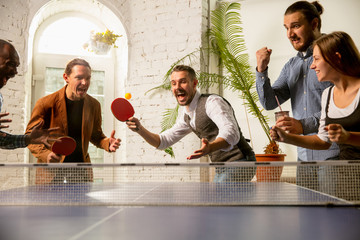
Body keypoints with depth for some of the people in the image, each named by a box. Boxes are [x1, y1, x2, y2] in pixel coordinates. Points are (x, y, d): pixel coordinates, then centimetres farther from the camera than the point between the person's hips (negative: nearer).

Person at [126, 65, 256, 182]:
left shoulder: (212, 102, -18)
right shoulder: (185, 116, 10)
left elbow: (232, 133, -34)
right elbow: (163, 141, 16)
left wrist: (210, 148, -53)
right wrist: (140, 129, -2)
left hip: (238, 164, -9)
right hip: (221, 170, 9)